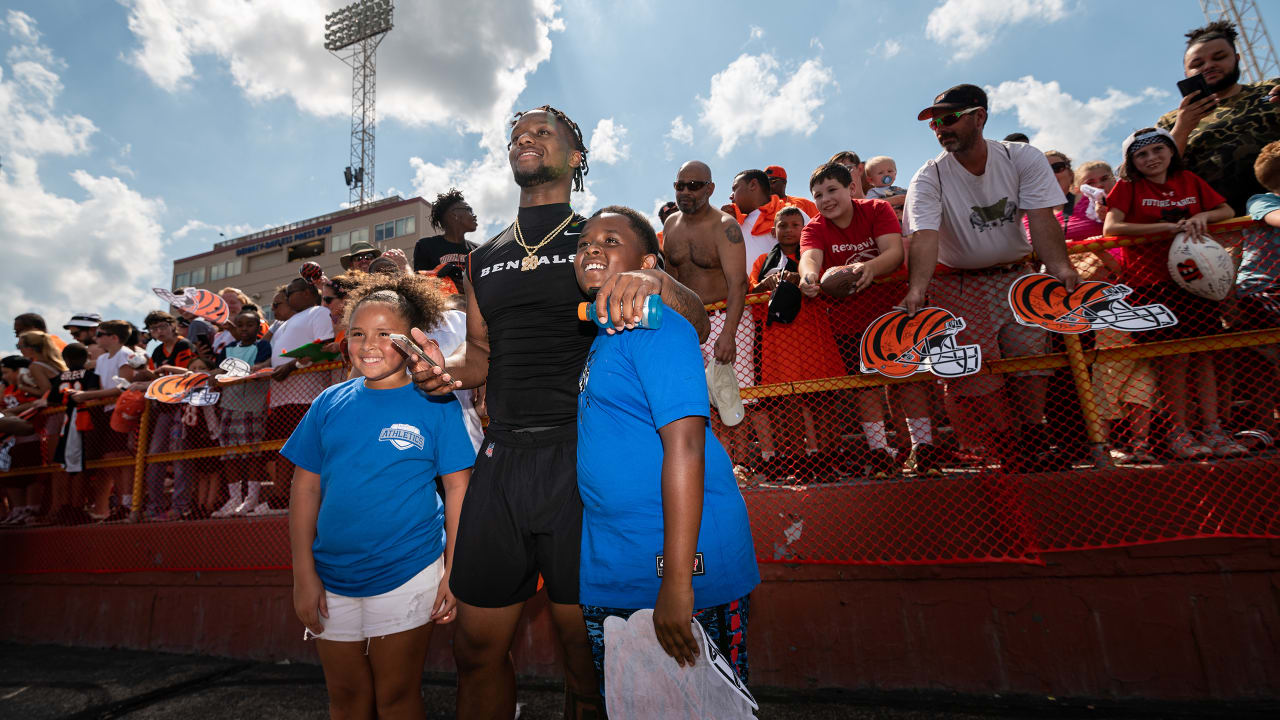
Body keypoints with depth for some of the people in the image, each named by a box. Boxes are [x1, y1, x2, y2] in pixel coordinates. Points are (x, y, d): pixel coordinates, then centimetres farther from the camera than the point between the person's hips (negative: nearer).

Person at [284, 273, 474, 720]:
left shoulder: (436, 403, -9)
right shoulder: (330, 403, 1)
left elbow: (457, 488, -8)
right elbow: (305, 489, 4)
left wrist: (453, 572, -10)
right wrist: (304, 573, 1)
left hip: (407, 577, -3)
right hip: (332, 580, 4)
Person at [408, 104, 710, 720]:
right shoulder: (484, 259, 18)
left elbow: (696, 323, -1)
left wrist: (652, 283, -23)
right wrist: (446, 367, 1)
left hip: (580, 455, -4)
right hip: (501, 459, 5)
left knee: (586, 650, 5)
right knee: (476, 647, 13)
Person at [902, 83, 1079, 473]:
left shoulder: (1024, 158, -4)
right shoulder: (929, 178, -10)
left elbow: (1041, 217, -15)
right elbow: (925, 235, -26)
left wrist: (1059, 265, -34)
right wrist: (918, 287, -44)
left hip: (1016, 274, 2)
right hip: (959, 283, -1)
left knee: (1029, 357, -13)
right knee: (975, 369, -14)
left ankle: (1035, 443, 7)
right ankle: (1011, 453, 4)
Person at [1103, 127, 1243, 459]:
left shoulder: (1189, 180, 13)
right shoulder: (1128, 187, -1)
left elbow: (1227, 211, 17)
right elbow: (1110, 228, -15)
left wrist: (1201, 216, -5)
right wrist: (1168, 226, -18)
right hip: (1151, 281, -4)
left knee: (1203, 354, 3)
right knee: (1174, 356, -6)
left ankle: (1212, 430, 10)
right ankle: (1178, 432, 5)